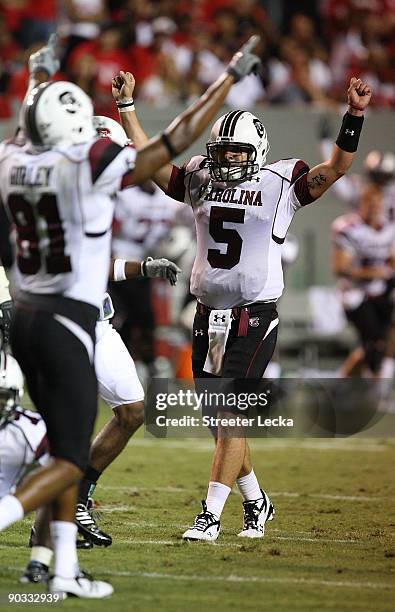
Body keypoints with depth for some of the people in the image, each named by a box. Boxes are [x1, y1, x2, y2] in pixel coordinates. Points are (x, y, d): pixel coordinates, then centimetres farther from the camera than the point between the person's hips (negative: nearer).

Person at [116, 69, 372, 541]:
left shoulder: (280, 184, -2)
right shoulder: (200, 180, 9)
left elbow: (337, 166, -8)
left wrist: (354, 114, -19)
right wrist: (126, 107, 12)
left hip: (254, 319, -5)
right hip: (208, 317, 5)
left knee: (232, 417, -11)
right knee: (219, 421, 10)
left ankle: (211, 515, -9)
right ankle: (256, 502, 28)